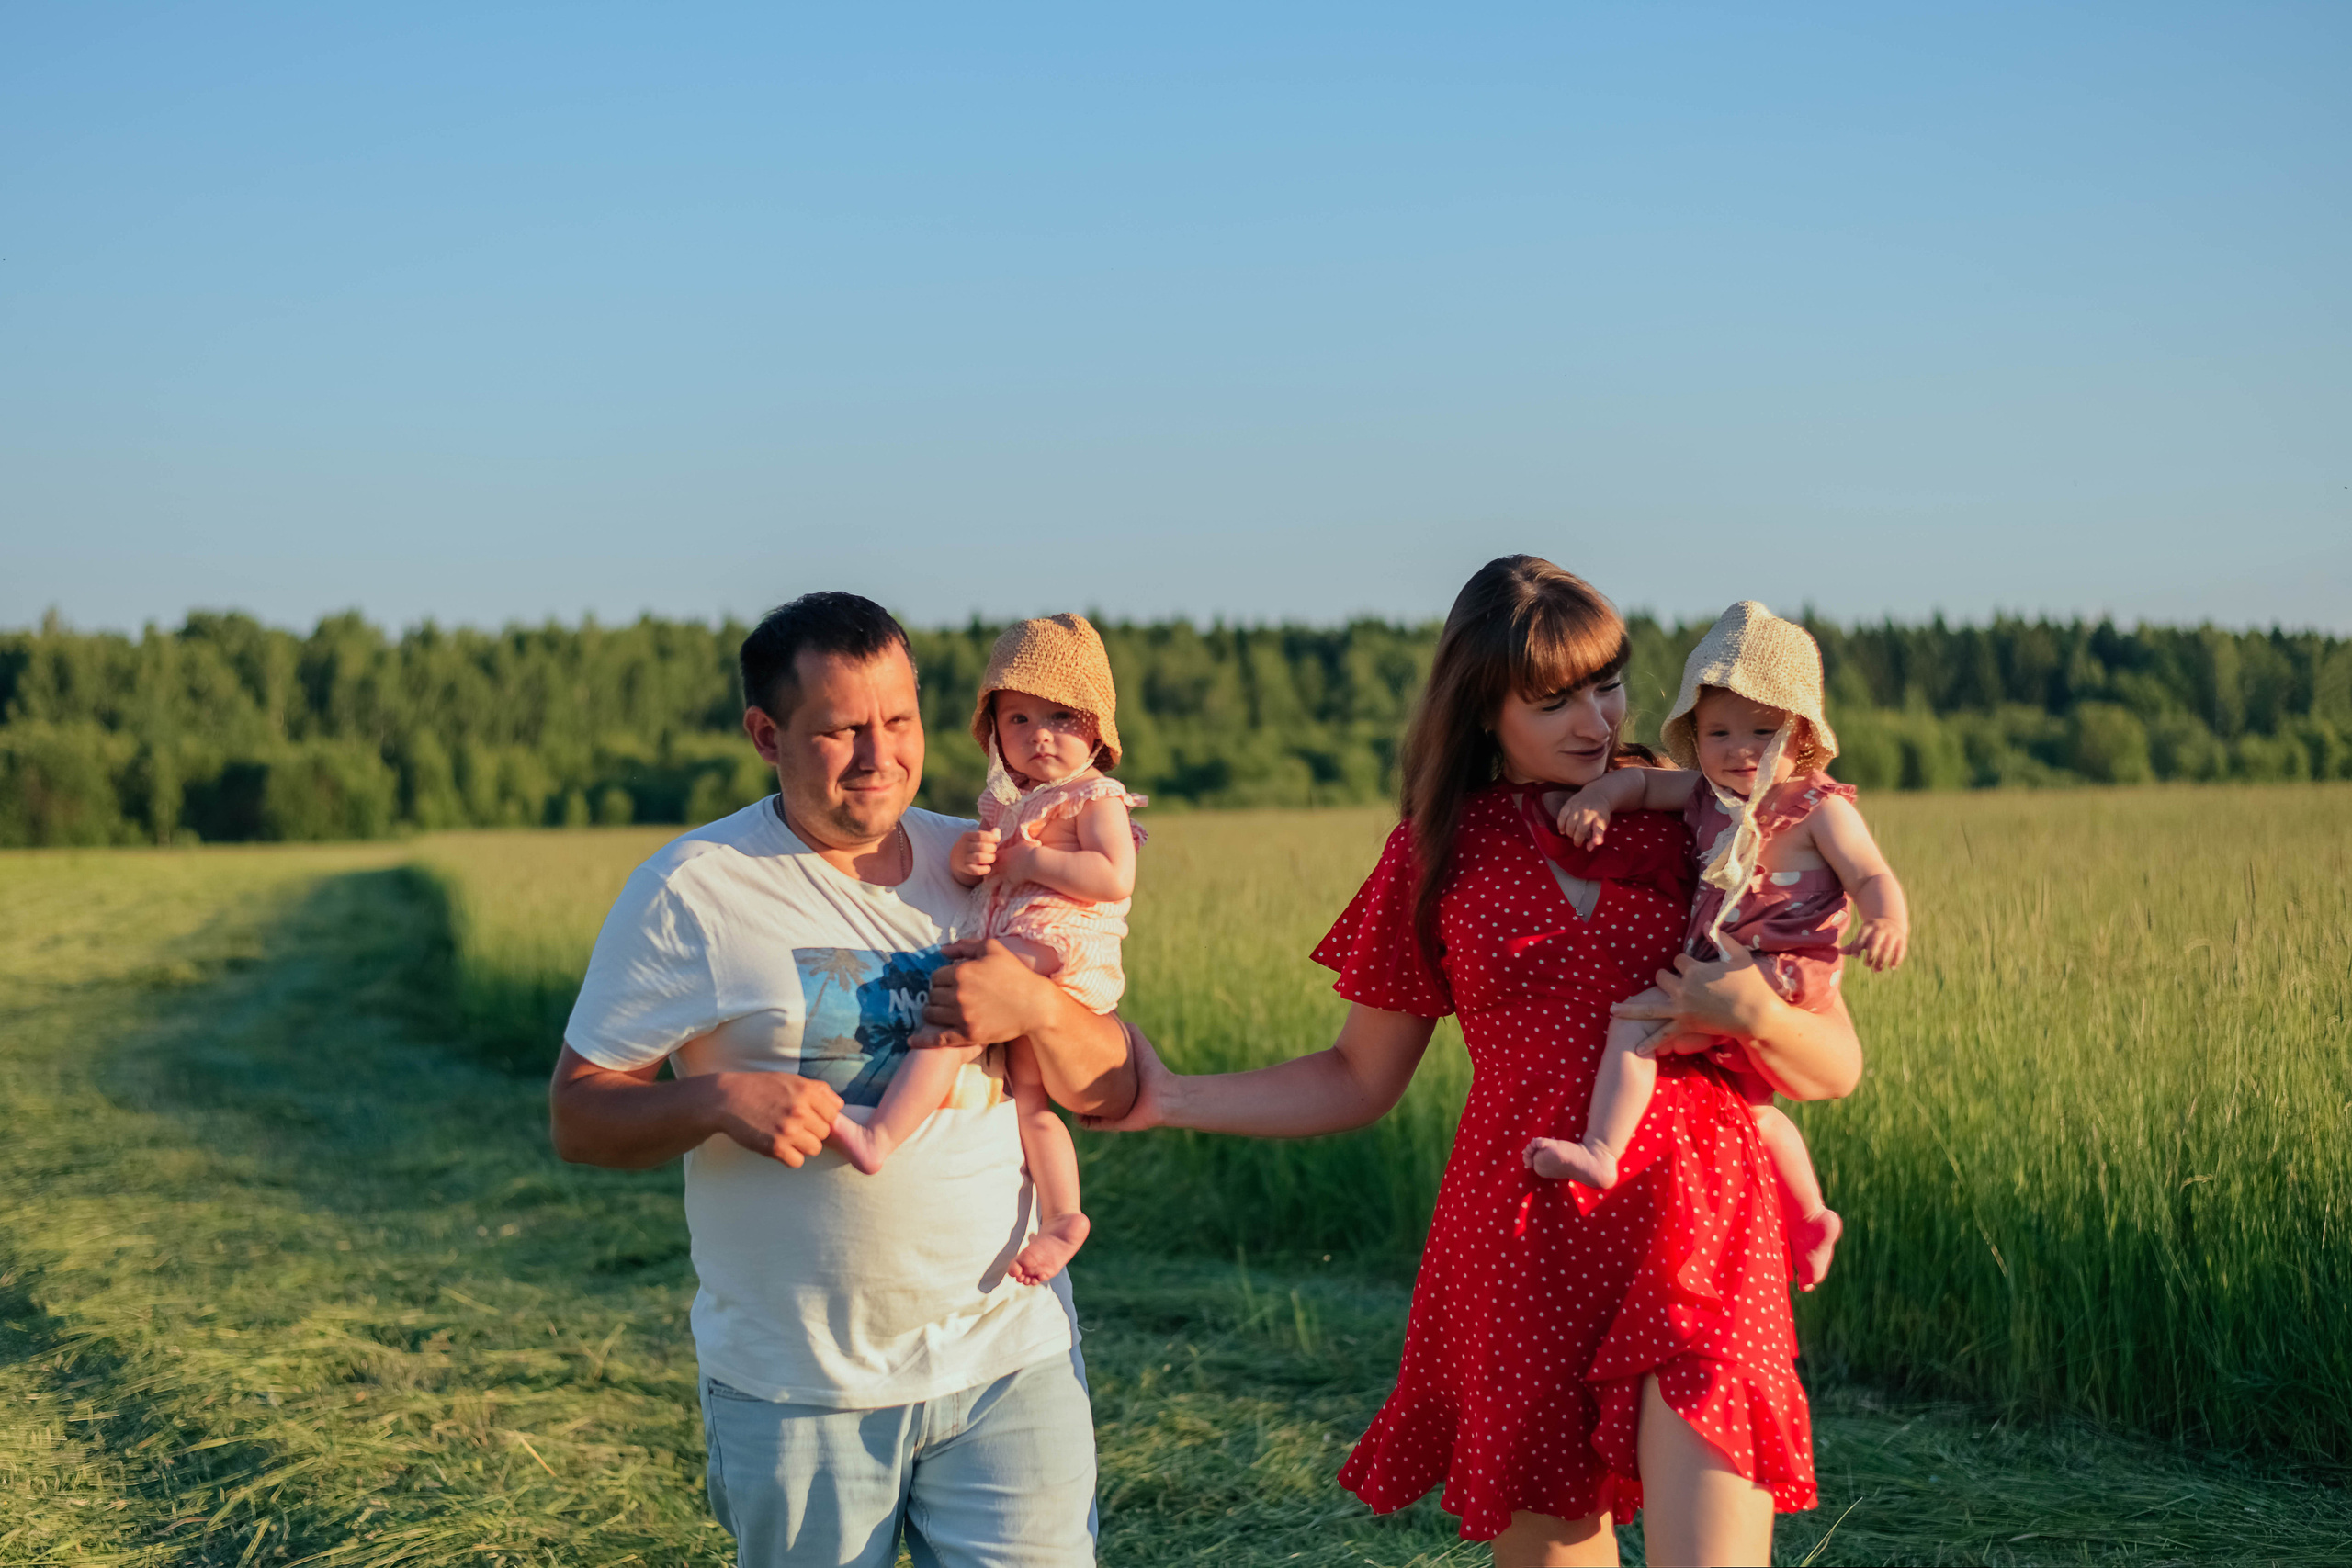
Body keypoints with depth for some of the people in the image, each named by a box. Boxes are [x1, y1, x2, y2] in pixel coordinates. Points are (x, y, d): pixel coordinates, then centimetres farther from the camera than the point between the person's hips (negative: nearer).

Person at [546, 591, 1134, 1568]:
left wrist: (1038, 1006, -13)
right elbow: (578, 1116, -3)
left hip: (1010, 1360, 2)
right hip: (794, 1385, -2)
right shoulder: (691, 890, -5)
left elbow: (1112, 1092, 8)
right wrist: (717, 1097, -21)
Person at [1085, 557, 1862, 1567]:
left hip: (1693, 1242, -1)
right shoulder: (1441, 852, 8)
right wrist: (1166, 1099, 4)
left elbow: (1837, 1070, 8)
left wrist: (1757, 1016, -14)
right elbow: (1361, 1079, 13)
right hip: (1520, 1248, 2)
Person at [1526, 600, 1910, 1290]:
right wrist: (1599, 795, -8)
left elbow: (1871, 877, -15)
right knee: (1751, 1106, 26)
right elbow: (1645, 781, 14)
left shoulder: (1820, 807, -11)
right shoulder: (1708, 794, 8)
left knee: (1637, 1018, -24)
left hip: (1777, 973, -8)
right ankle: (1811, 1216, 45)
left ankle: (1600, 1152, -29)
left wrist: (1887, 921, -37)